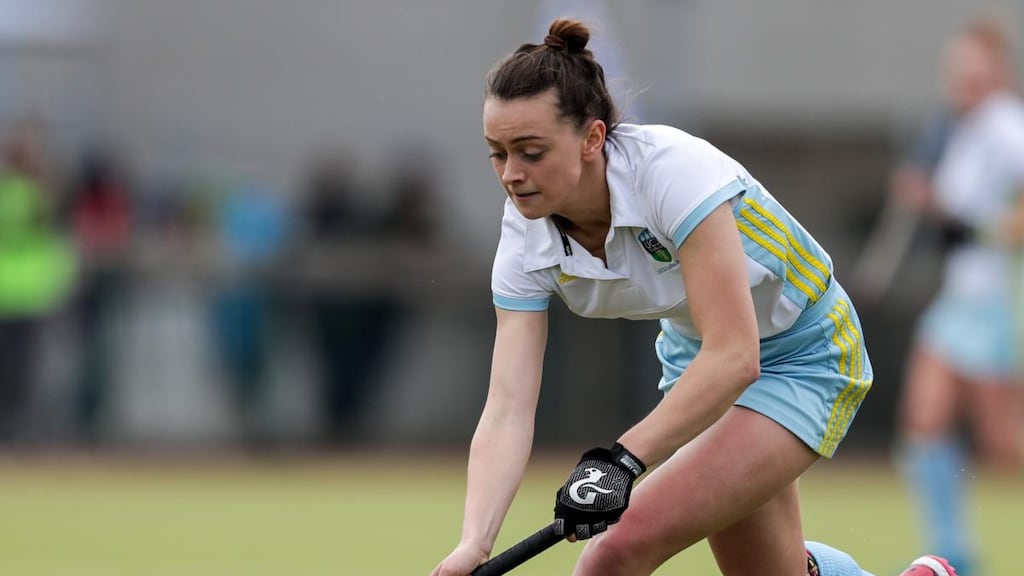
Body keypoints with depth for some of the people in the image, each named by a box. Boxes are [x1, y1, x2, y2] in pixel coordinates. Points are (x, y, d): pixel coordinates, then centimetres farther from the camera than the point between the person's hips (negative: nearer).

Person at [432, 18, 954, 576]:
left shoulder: (672, 168, -34)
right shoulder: (527, 238, -17)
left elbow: (734, 355, -39)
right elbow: (507, 411, -22)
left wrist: (620, 459, -49)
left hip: (800, 358, -7)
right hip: (693, 357, 7)